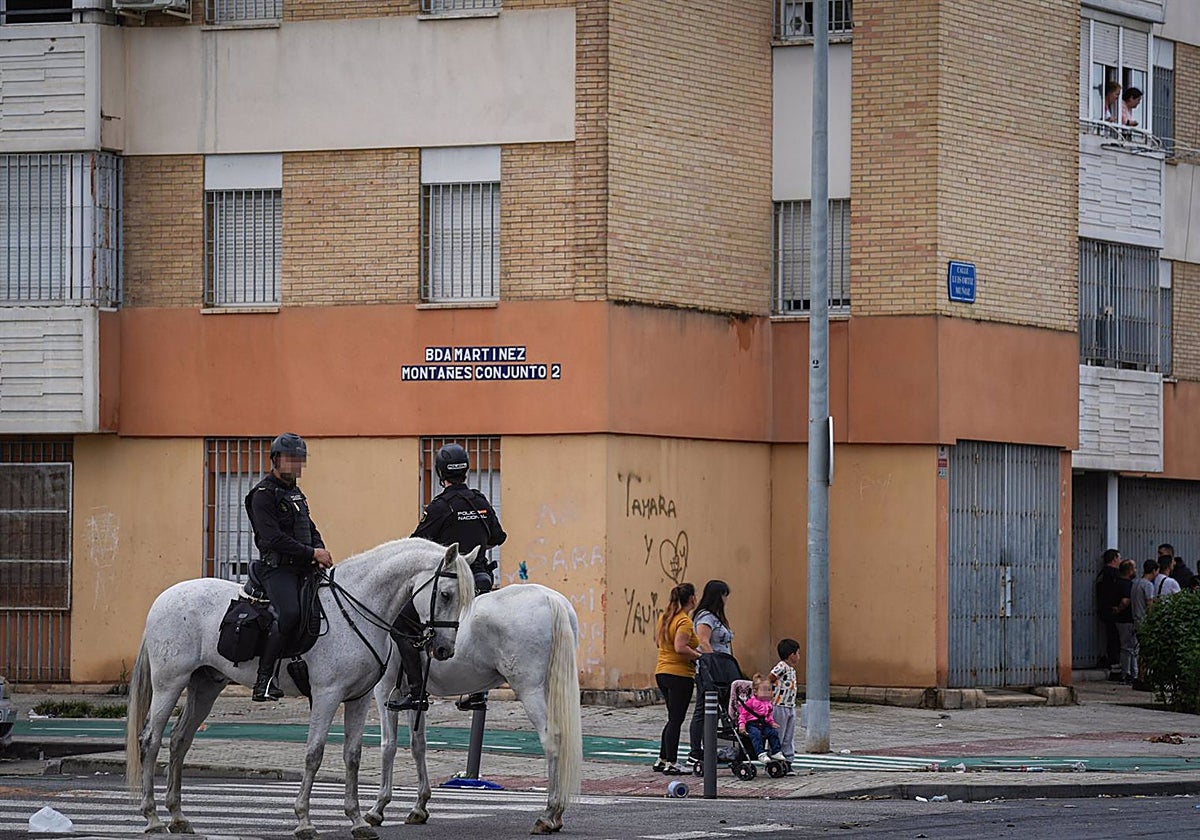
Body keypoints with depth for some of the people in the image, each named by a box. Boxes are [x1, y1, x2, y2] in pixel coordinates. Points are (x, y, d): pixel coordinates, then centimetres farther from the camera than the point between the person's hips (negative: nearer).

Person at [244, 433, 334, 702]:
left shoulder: (296, 493, 22)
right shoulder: (264, 494, -6)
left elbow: (310, 529, 27)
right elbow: (273, 538, -16)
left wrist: (321, 551, 4)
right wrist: (311, 553, -16)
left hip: (303, 568, 9)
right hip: (277, 567, -9)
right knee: (289, 614, -29)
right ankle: (264, 678, -24)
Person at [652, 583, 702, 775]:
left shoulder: (665, 618, 11)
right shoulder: (684, 621, -16)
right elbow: (680, 648, -27)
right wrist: (699, 656, -16)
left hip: (662, 671, 9)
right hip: (679, 674, -9)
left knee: (673, 719, 18)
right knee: (676, 720, -2)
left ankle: (662, 760, 21)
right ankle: (671, 763, 0)